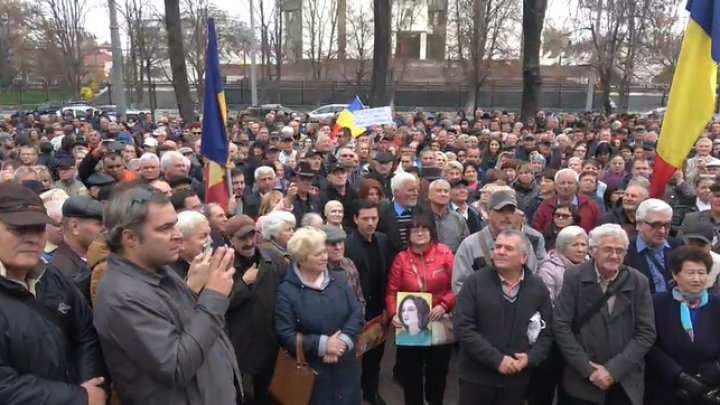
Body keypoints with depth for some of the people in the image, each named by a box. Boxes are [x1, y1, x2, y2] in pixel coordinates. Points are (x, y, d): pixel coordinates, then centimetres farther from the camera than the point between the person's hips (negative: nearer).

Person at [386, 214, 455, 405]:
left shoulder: (444, 253, -5)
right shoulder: (401, 258, -3)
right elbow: (392, 291, -3)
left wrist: (444, 305, -19)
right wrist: (394, 314, -17)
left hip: (440, 324, 0)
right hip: (410, 326, 0)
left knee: (438, 370, 17)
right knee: (411, 373, 9)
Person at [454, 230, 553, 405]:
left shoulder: (538, 287, 2)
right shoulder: (474, 282, -8)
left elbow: (547, 332, 5)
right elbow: (463, 328, -14)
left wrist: (530, 357, -12)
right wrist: (497, 359, -18)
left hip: (517, 379, 3)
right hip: (476, 377, -2)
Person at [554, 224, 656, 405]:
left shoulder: (639, 282, -1)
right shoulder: (574, 277, -6)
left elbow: (646, 333, -3)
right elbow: (560, 326, -8)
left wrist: (614, 369, -11)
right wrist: (588, 370, -12)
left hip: (626, 383, 2)